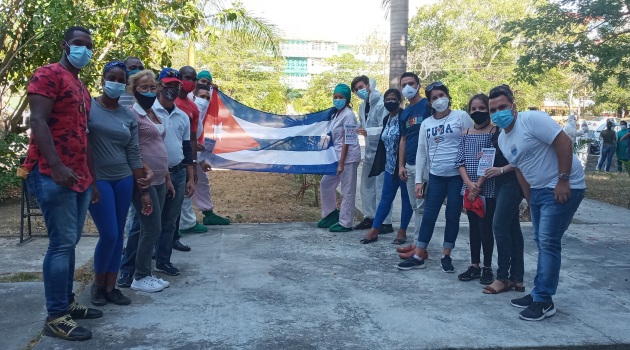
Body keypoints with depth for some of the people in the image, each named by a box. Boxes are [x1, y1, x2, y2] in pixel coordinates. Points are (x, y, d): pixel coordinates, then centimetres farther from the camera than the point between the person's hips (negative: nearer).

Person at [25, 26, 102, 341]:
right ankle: (55, 318, -2)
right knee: (62, 243, -9)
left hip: (79, 176, 9)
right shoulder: (48, 74, -5)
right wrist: (56, 167, -23)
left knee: (70, 243, 12)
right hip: (53, 175, -9)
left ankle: (67, 303, 22)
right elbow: (38, 121, -15)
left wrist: (91, 175, 21)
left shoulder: (81, 87, 22)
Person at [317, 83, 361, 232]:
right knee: (326, 184, 15)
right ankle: (331, 214, 30)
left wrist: (341, 163, -18)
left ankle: (345, 223, 9)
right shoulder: (336, 113, 11)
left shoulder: (348, 115, -14)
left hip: (348, 157, -9)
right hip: (337, 155, 9)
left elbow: (347, 141, -17)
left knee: (347, 190, 0)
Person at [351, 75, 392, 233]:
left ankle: (386, 222, 0)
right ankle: (369, 217, 25)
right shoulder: (362, 106, 12)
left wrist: (368, 131, -34)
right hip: (369, 152, 9)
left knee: (381, 188, -7)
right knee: (366, 185, 14)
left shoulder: (381, 104, -15)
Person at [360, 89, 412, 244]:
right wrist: (381, 164, 17)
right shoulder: (386, 119, 13)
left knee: (406, 198, 6)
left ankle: (402, 231, 16)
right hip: (390, 166, 7)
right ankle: (374, 231, 11)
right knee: (386, 197, 9)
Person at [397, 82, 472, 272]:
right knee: (429, 215, 4)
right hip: (436, 176, 3)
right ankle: (418, 256, 10)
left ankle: (446, 256, 18)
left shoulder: (461, 116, -2)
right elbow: (421, 152, 9)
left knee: (452, 217, 5)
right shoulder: (426, 124, 9)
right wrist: (419, 180, 4)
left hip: (458, 176, -3)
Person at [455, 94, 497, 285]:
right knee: (473, 227, 11)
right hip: (468, 188, 5)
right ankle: (474, 265, 20)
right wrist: (469, 183, -11)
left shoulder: (494, 131, -4)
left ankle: (487, 268, 12)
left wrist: (478, 185, -15)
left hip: (488, 189, -5)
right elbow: (460, 161, 4)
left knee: (485, 227, 0)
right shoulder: (465, 134, 9)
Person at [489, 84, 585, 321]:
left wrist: (563, 181, -23)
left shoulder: (532, 119, -18)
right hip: (539, 189, 9)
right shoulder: (502, 139, 8)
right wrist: (529, 199, 15)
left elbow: (564, 142, -22)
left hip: (564, 187, -9)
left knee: (548, 243, -8)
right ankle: (540, 293, 24)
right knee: (542, 242, 13)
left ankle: (544, 301, 0)